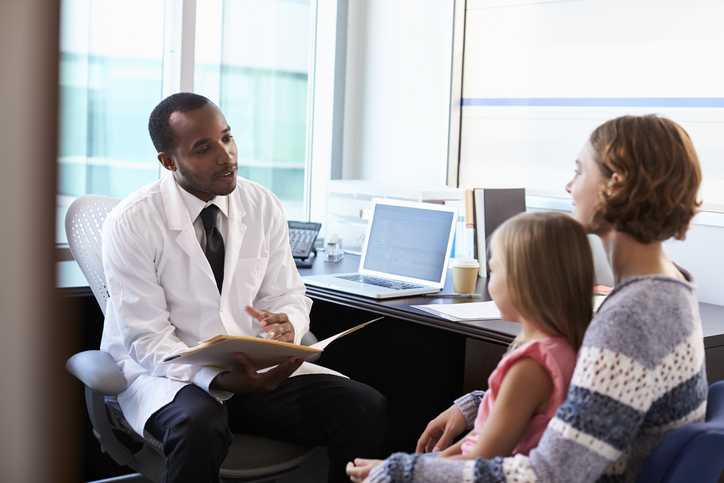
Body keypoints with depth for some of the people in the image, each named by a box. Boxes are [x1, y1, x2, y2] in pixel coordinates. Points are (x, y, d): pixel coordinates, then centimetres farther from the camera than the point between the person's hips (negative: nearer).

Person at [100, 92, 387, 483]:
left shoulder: (263, 206, 2)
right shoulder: (130, 223, -11)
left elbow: (288, 295, 8)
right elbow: (147, 339, -14)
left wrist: (286, 324, -19)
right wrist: (217, 378, -31)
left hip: (257, 367, 4)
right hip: (167, 376, -4)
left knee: (366, 408, -18)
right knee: (198, 426, -40)